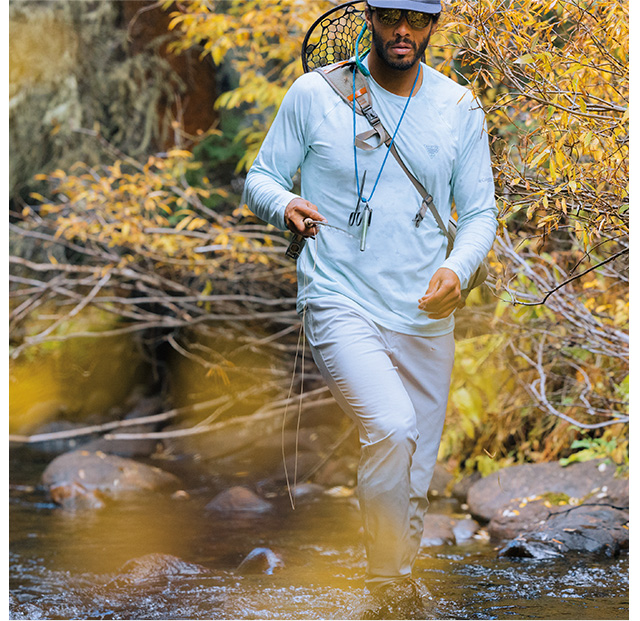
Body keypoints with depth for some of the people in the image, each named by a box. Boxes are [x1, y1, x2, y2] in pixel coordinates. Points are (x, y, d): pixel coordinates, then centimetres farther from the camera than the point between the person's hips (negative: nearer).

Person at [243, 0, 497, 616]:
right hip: (339, 304, -4)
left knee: (415, 481, 10)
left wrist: (458, 267, -12)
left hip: (425, 318, 4)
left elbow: (479, 211, 9)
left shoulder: (460, 107, 5)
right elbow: (260, 177, 5)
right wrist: (284, 203, -20)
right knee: (391, 426, -28)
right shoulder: (315, 93, -2)